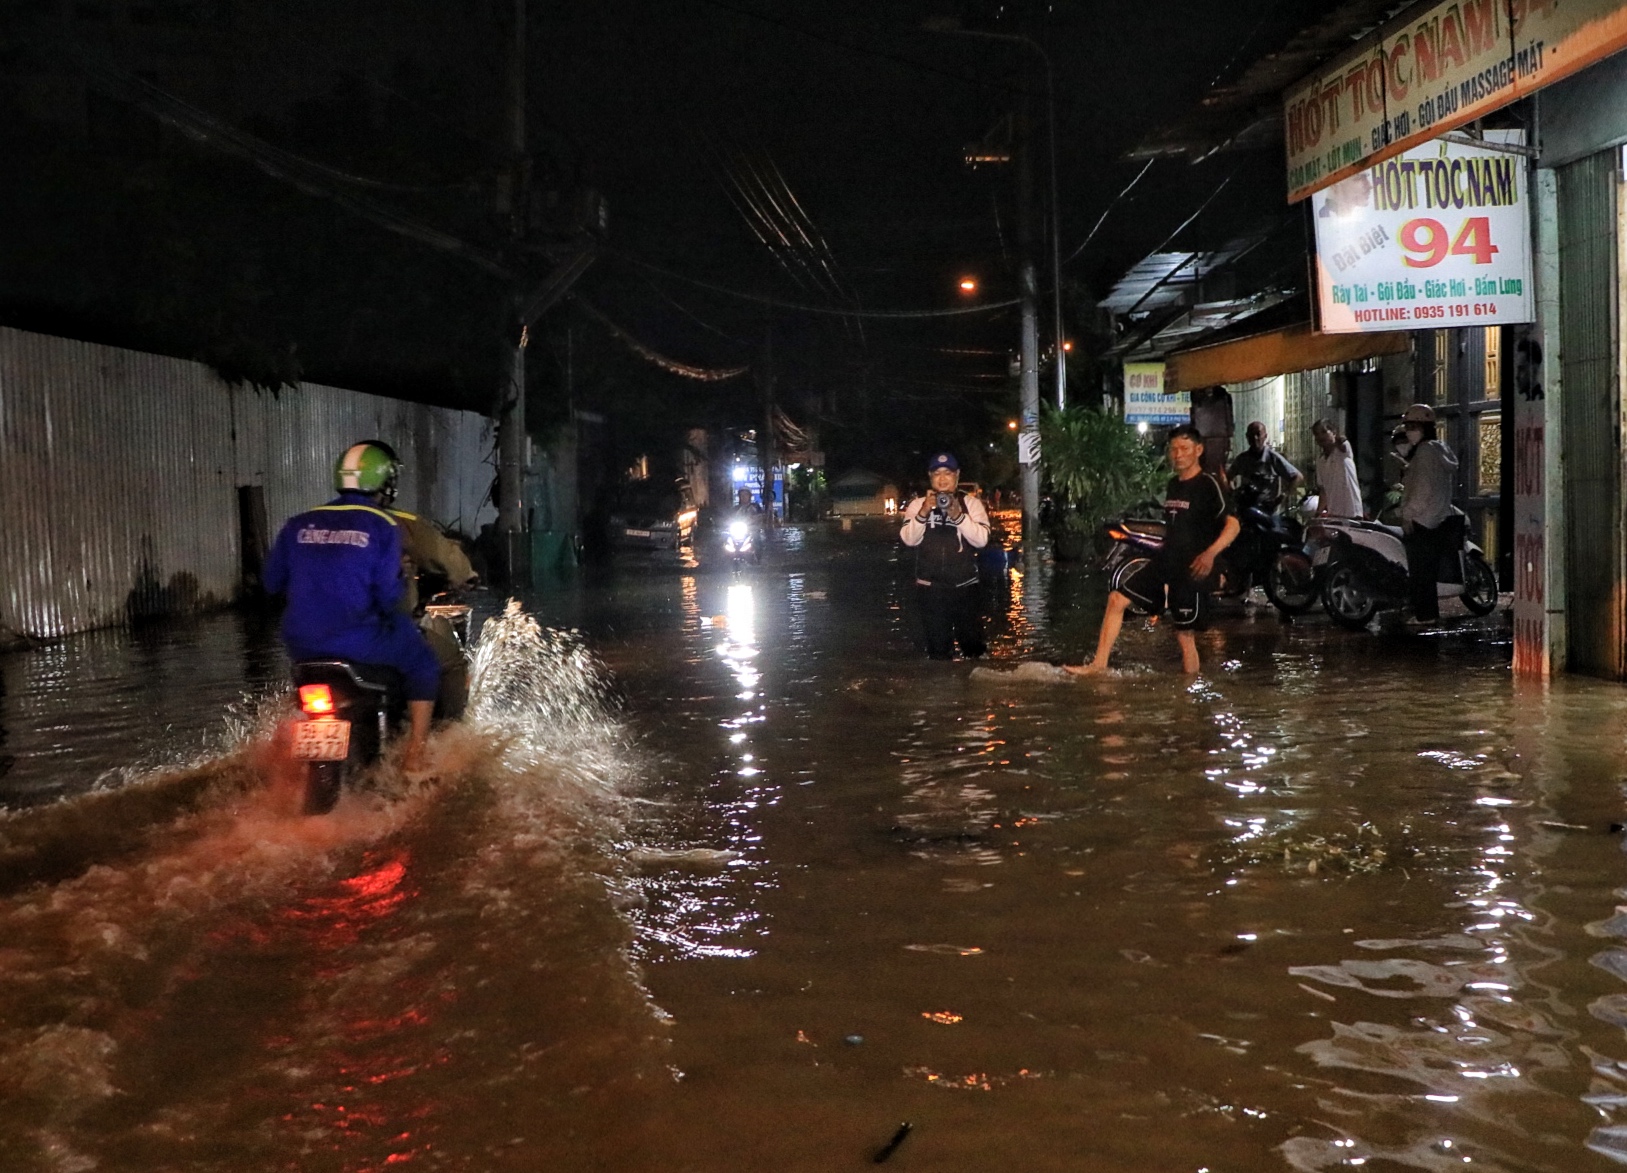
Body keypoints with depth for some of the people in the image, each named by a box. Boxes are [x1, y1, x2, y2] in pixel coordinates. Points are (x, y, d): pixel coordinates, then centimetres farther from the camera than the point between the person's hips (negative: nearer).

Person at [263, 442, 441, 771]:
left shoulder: (299, 524, 7)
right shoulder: (383, 526, -5)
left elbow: (273, 582, 12)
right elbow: (388, 593, -12)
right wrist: (402, 586, 11)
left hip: (302, 642, 5)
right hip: (359, 641, -5)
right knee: (424, 666, 16)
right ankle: (415, 756, 9)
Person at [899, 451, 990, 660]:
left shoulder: (971, 503, 2)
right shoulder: (918, 504, 4)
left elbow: (981, 539, -10)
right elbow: (908, 539, -7)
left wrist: (958, 515, -23)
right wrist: (923, 513, -22)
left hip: (965, 587, 0)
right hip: (931, 588, 1)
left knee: (973, 646, 6)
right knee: (938, 650, 7)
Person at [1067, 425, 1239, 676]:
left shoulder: (1208, 485, -10)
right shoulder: (1173, 485, 15)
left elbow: (1232, 524, -19)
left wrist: (1210, 553, -34)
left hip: (1191, 570, -8)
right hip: (1164, 563, 8)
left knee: (1185, 635, -4)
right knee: (1117, 598, 0)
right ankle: (1098, 664, 2)